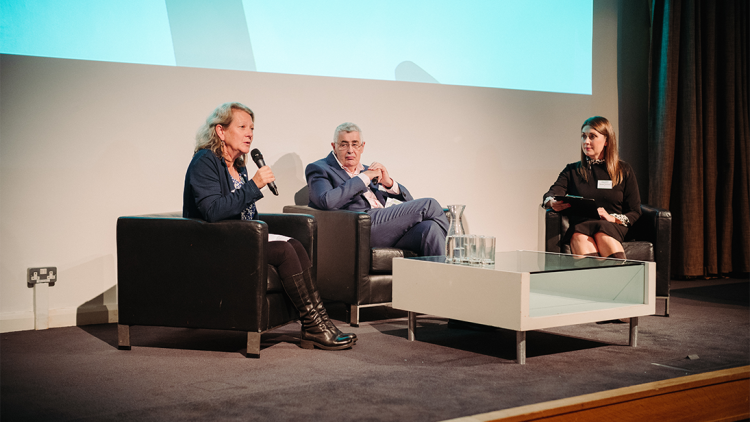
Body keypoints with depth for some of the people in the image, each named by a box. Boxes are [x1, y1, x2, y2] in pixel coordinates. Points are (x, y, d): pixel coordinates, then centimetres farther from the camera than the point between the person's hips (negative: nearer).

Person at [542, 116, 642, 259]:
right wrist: (552, 203, -21)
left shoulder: (624, 171, 19)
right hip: (579, 225, 1)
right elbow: (551, 195, 5)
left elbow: (635, 213, 13)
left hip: (613, 227, -1)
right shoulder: (572, 171, 23)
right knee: (581, 238, -39)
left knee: (602, 235, -40)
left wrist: (613, 218, -9)